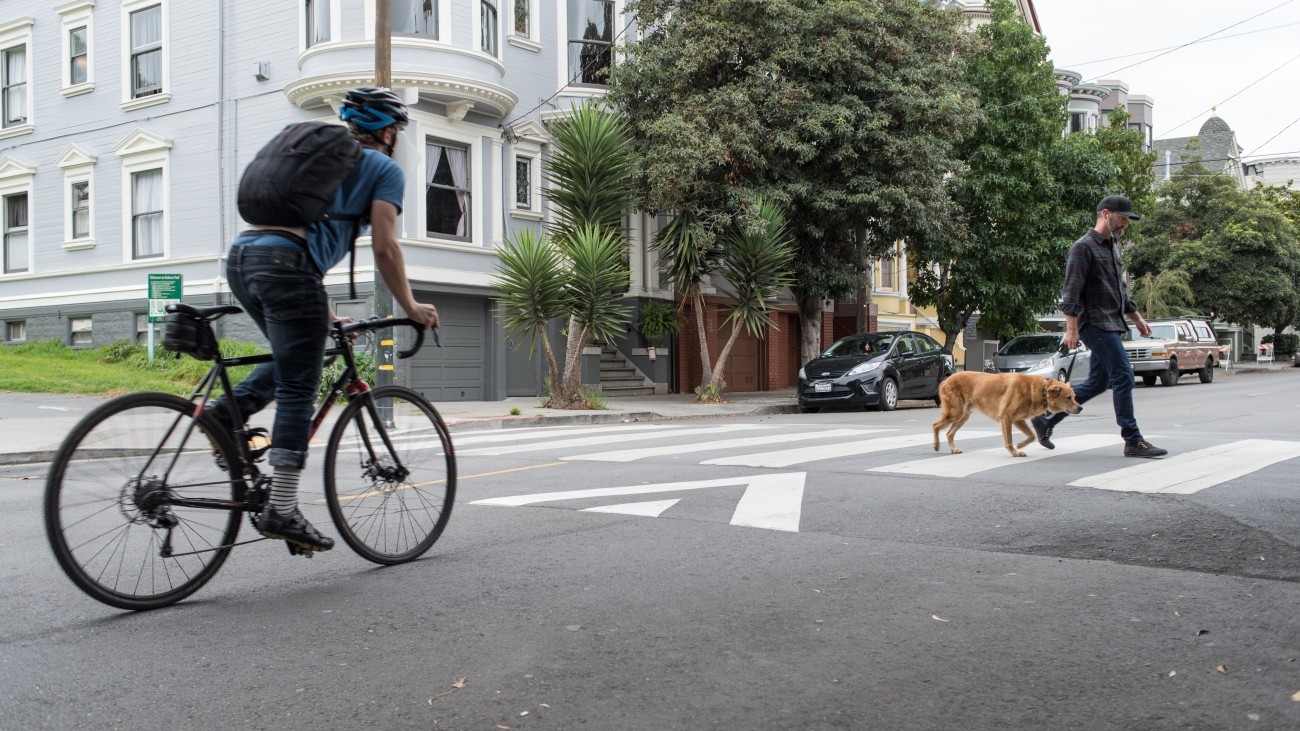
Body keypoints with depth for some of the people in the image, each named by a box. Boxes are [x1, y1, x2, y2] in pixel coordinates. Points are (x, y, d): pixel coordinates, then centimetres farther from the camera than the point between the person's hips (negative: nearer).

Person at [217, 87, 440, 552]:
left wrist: (323, 313, 38)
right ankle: (281, 510, -5)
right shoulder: (385, 169, 11)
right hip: (284, 265, -7)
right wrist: (410, 307, 11)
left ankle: (226, 413, 6)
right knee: (297, 391, -4)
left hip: (241, 256, 8)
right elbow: (384, 248, 0)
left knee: (291, 361, 26)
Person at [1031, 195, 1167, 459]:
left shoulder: (1113, 246, 21)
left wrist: (1137, 317, 23)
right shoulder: (1084, 247, -9)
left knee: (1098, 382, 10)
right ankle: (1133, 441, -6)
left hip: (1111, 325, 10)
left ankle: (1046, 420, 18)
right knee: (1123, 376, -11)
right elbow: (1071, 292, -15)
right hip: (1096, 324, -10)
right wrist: (1072, 328, -20)